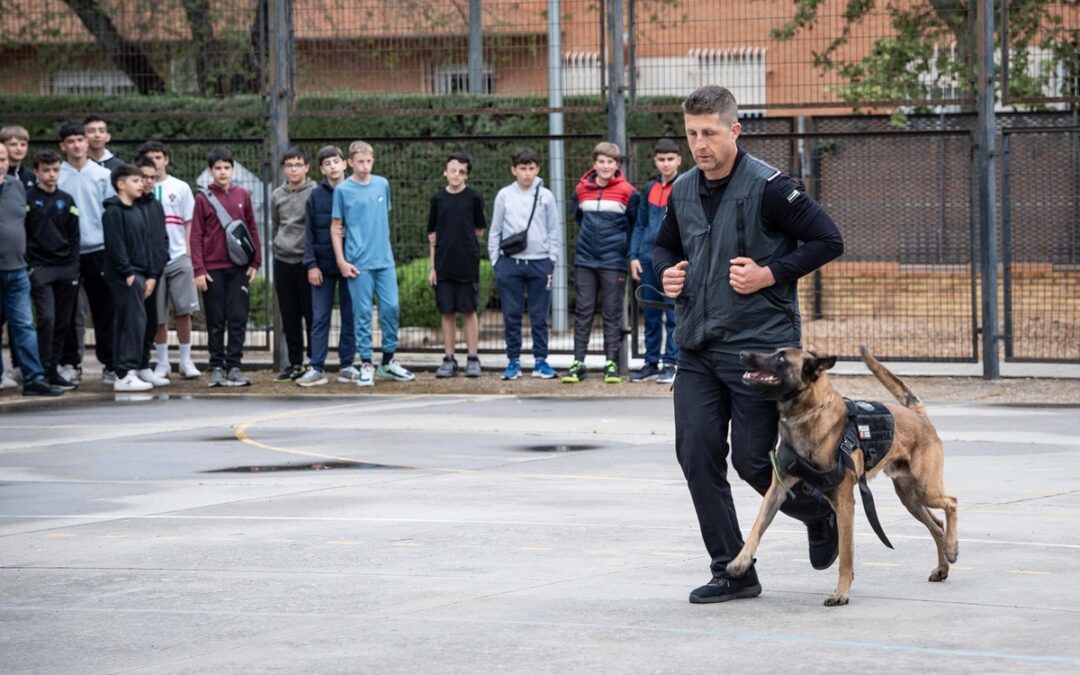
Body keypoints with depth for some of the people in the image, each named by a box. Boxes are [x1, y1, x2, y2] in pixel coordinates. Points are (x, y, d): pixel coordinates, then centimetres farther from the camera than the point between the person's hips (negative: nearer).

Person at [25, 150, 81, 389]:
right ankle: (44, 371, -10)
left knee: (63, 322, 5)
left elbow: (74, 236, 14)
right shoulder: (27, 199, -1)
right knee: (46, 318, -14)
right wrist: (27, 266, -11)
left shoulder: (66, 200, 12)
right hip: (40, 268, -5)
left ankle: (53, 370, 13)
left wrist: (74, 266, 5)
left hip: (65, 269, 5)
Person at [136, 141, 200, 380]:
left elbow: (189, 225, 8)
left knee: (183, 310, -2)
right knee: (157, 315, 4)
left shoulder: (180, 188, 7)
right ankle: (162, 362, 13)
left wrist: (190, 256, 0)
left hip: (179, 256, 0)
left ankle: (186, 360, 6)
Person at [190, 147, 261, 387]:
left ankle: (234, 366, 4)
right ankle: (216, 367, 8)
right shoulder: (203, 198, 1)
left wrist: (255, 262, 5)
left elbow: (252, 229, 11)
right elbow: (196, 235, 0)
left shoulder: (242, 195, 7)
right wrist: (199, 270, -6)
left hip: (239, 268, 2)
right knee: (215, 321, 3)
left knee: (238, 318, -1)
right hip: (213, 269, -1)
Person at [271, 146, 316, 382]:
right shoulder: (277, 195, 9)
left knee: (311, 314, -1)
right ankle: (295, 363, 14)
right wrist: (280, 244, 14)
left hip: (306, 260, -5)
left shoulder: (315, 193, -5)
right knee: (289, 316, 8)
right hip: (283, 260, 5)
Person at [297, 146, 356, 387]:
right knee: (319, 318, -1)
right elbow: (309, 233, 3)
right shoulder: (315, 197, 4)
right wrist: (311, 264, -5)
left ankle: (347, 365, 11)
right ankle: (317, 368, 0)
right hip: (323, 265, 0)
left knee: (350, 316, 4)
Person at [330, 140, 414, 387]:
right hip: (359, 262, -4)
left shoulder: (382, 185, 8)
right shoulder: (343, 190, -2)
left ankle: (388, 361, 15)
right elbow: (336, 228, -1)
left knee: (390, 308, 3)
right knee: (363, 313, 0)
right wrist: (341, 261, -7)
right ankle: (366, 365, 6)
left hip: (385, 259, 4)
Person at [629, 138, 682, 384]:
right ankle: (651, 363, 14)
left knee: (673, 315, -2)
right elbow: (640, 225, 16)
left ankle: (671, 364, 2)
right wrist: (634, 256, 7)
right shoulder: (650, 189, 12)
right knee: (651, 315, 9)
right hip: (648, 259, 5)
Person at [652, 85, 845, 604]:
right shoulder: (683, 191, 8)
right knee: (697, 456, -2)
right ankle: (731, 571, 7)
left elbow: (828, 240, -10)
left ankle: (821, 510, 28)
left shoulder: (768, 188, -12)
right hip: (696, 347, 6)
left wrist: (771, 274, -17)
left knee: (752, 460, -2)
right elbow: (664, 245, 25)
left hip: (759, 344, -6)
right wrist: (666, 272, 3)